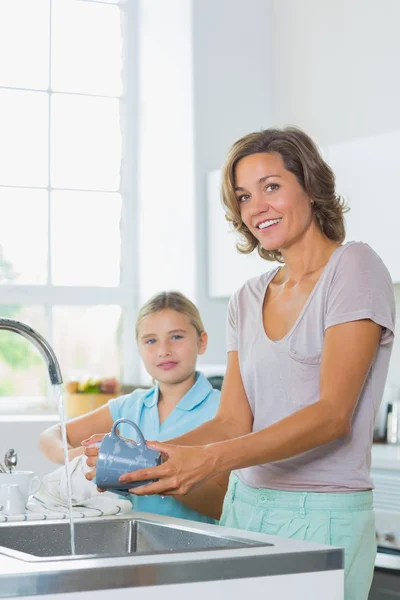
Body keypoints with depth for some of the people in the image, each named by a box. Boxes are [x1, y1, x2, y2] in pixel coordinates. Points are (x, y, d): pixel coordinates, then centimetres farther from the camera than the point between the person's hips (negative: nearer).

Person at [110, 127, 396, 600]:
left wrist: (210, 460, -25)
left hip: (322, 515, -5)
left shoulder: (353, 268, -6)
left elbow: (333, 414, -15)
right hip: (245, 505, 5)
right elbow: (233, 421, 7)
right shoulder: (247, 300, 13)